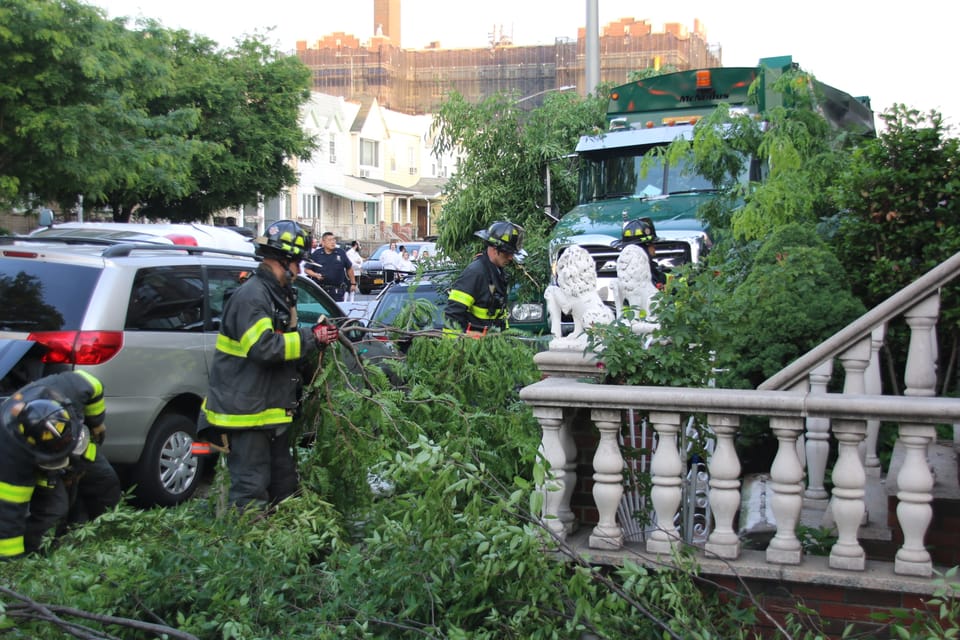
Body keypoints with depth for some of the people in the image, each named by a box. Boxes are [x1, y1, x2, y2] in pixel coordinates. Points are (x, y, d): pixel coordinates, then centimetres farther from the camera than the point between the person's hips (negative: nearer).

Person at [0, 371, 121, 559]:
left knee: (107, 484, 8)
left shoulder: (67, 388, -41)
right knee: (54, 507, -23)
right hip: (29, 465, -5)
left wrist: (96, 424, 1)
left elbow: (94, 389, -15)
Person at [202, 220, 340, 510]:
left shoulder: (278, 293, 15)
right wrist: (311, 339, -22)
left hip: (271, 408, 11)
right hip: (246, 410, -11)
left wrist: (314, 334, 5)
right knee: (252, 488, -5)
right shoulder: (251, 295, -19)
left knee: (284, 481, 20)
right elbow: (263, 347, -28)